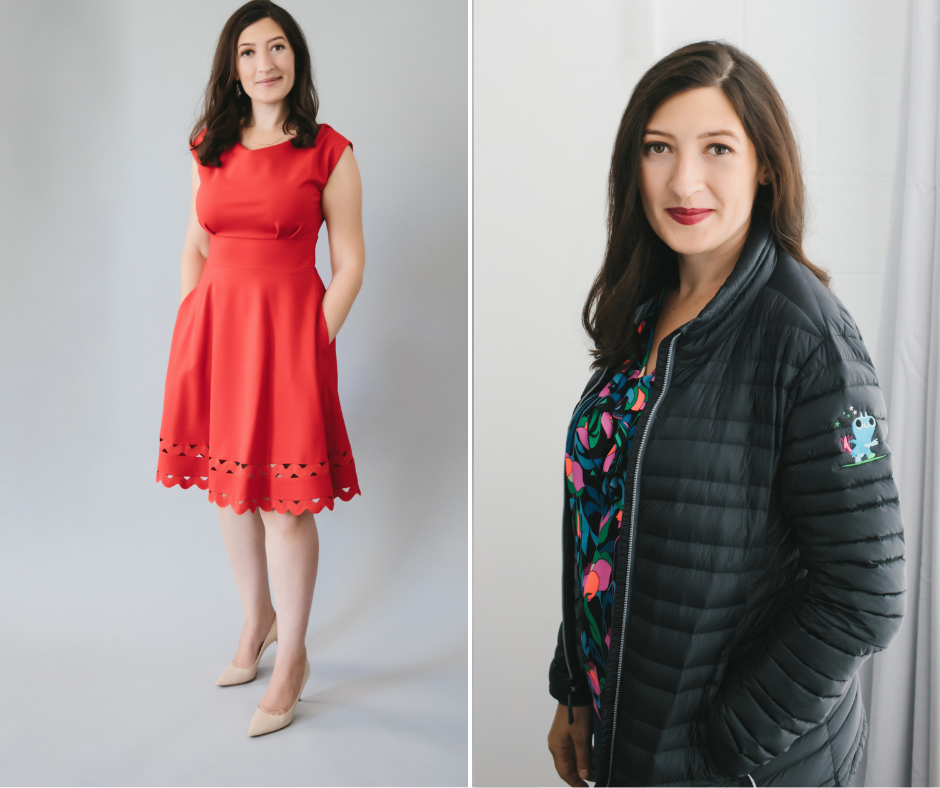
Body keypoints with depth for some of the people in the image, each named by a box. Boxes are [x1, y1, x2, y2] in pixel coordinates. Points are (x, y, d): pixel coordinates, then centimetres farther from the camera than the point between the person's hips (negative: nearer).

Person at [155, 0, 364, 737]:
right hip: (213, 324, 5)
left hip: (288, 327, -5)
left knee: (284, 500, -2)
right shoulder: (210, 148, 10)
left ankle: (292, 657, 16)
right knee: (227, 487, 14)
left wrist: (314, 343, -10)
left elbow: (350, 264, -3)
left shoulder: (328, 152, -3)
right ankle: (257, 619, 35)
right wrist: (191, 331, 4)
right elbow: (195, 247, 14)